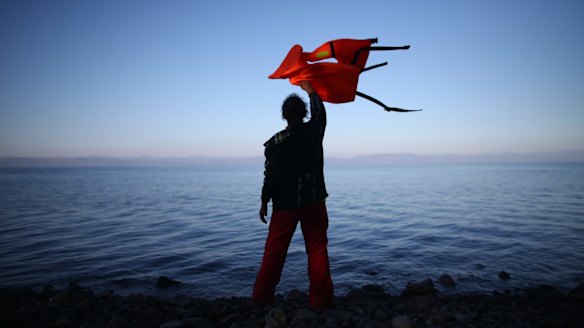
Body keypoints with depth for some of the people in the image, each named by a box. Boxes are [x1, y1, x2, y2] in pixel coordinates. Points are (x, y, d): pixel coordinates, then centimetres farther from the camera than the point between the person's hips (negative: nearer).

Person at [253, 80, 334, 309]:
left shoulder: (276, 142, -10)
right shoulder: (314, 131, -1)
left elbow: (271, 176, -10)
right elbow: (320, 113, 21)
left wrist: (264, 202, 2)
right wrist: (310, 90, 34)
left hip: (285, 204, -2)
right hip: (314, 201, 2)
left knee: (274, 250, 8)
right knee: (317, 249, 7)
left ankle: (262, 298, 15)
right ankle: (320, 299, 8)